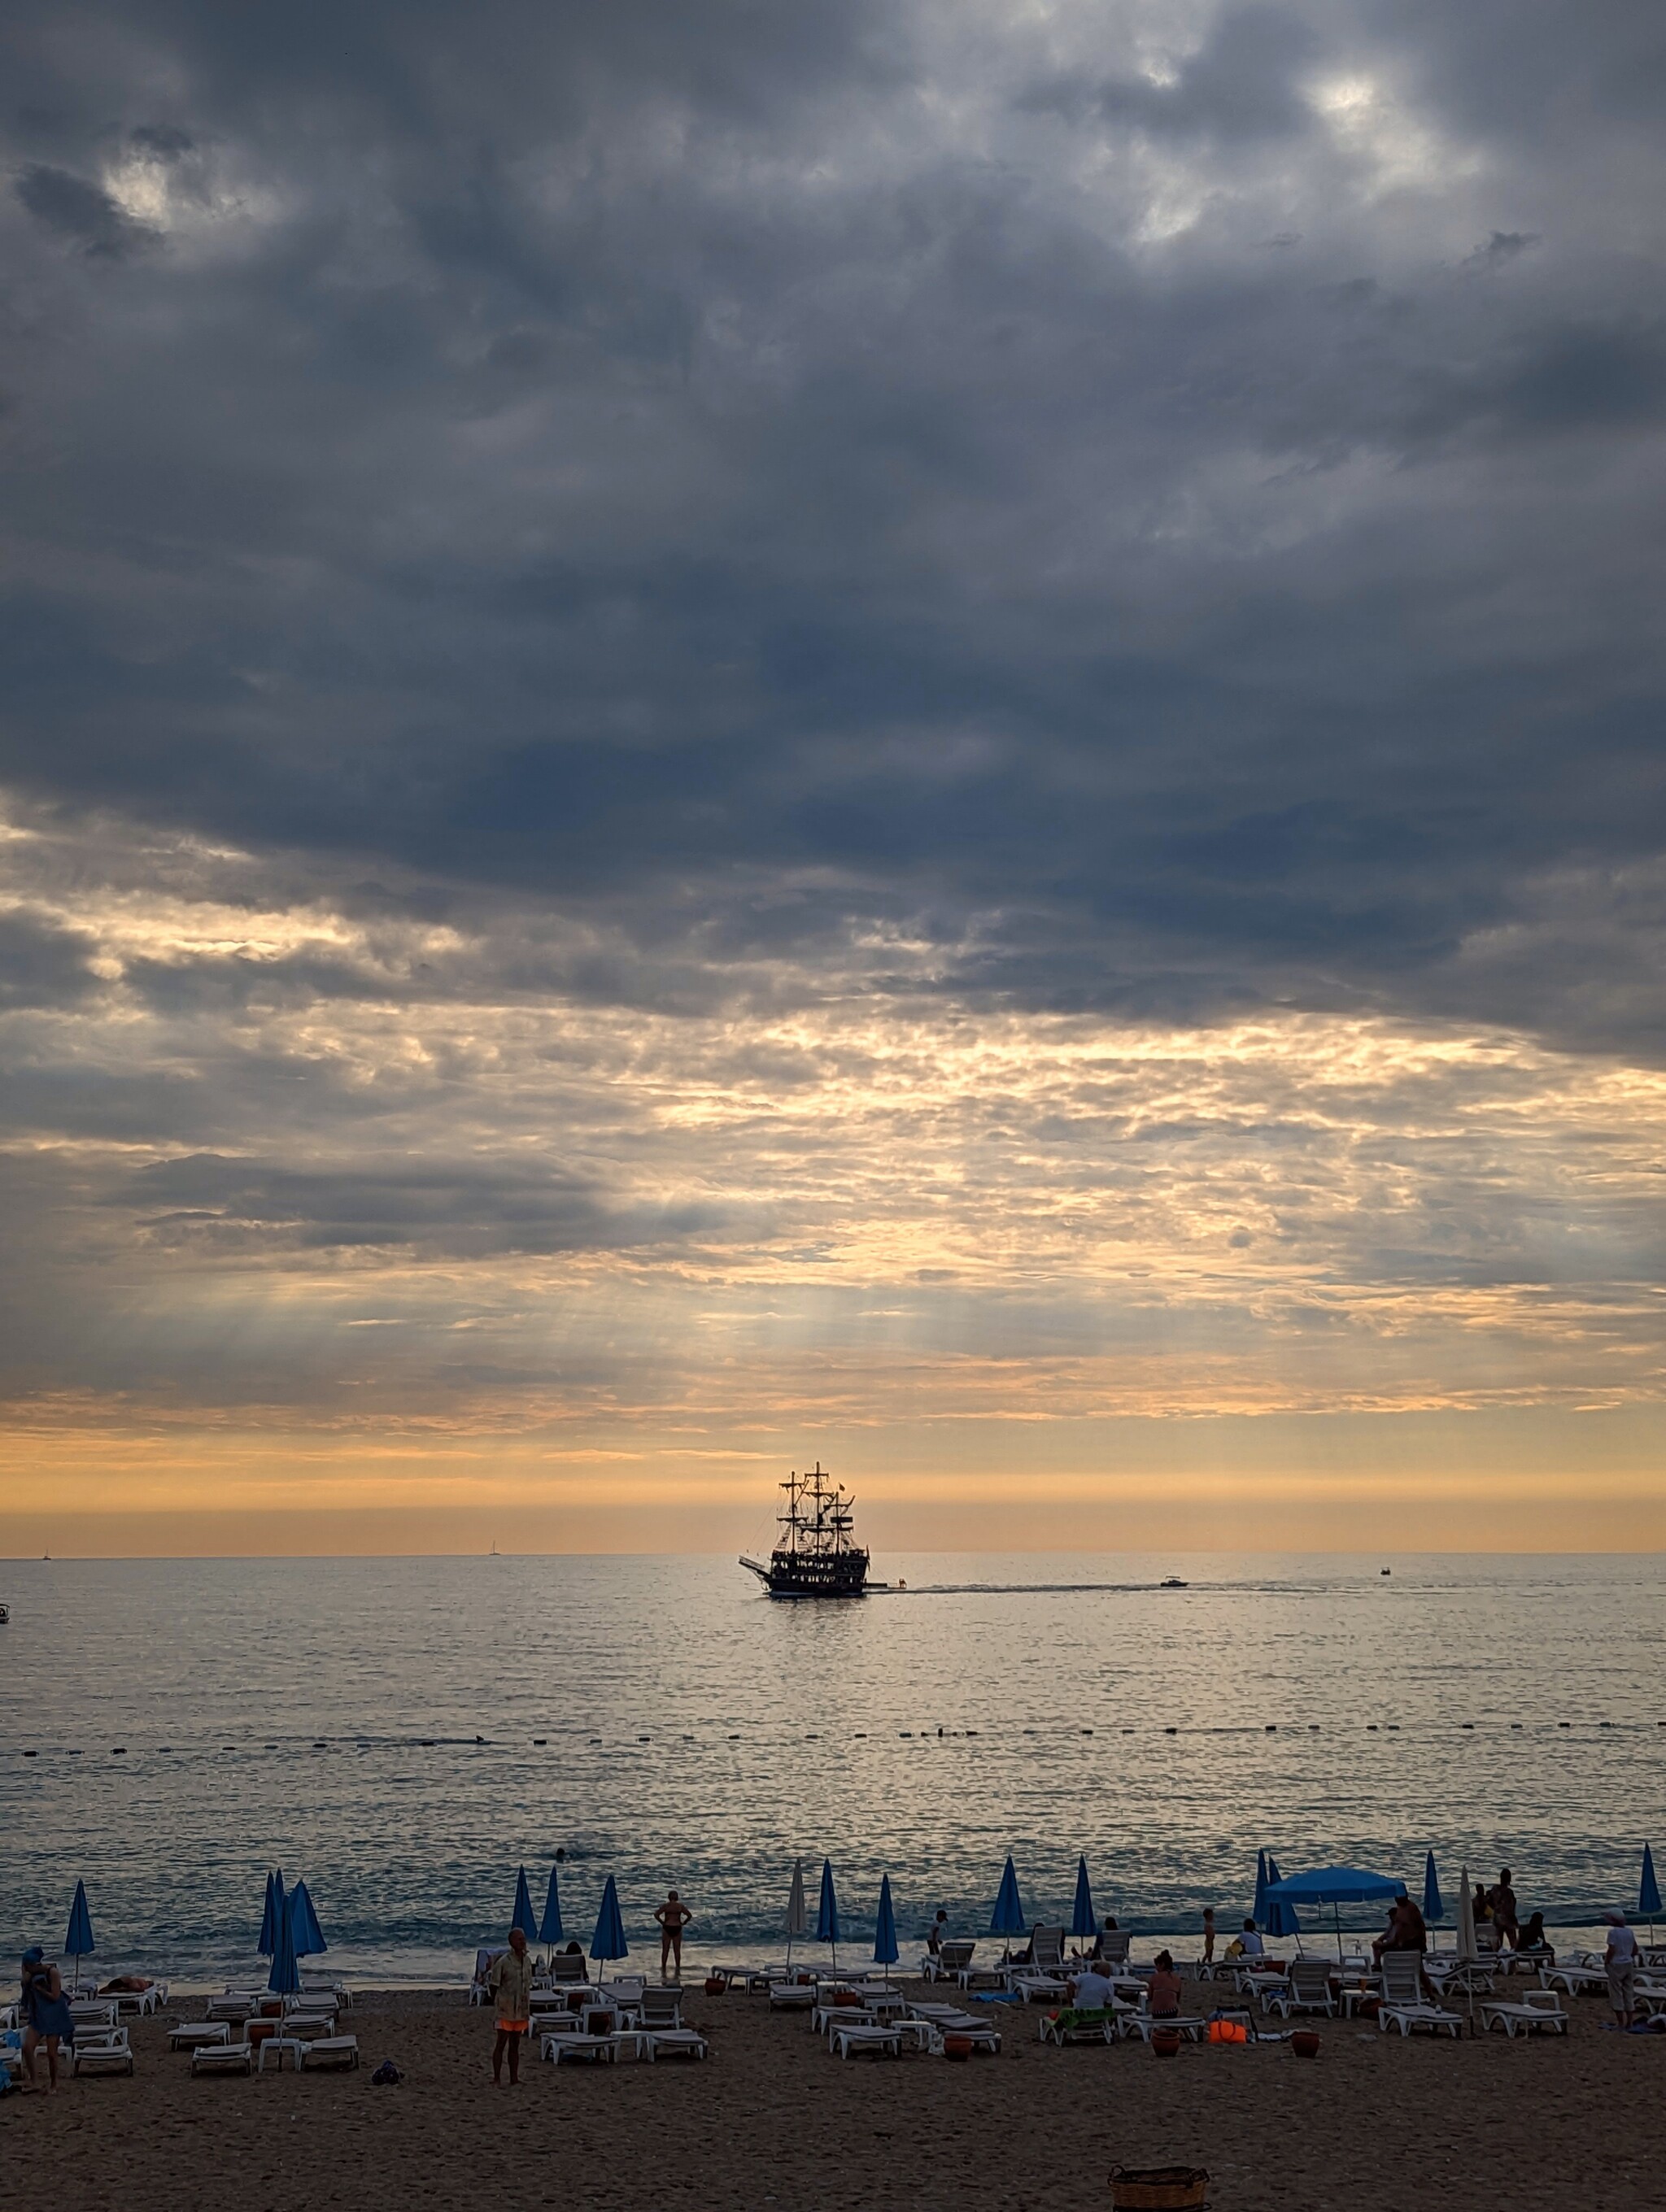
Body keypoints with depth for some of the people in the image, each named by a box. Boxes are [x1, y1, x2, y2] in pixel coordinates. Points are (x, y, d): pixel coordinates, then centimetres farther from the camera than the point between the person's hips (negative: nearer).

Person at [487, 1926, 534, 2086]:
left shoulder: (527, 1961, 7)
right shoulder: (503, 1962, -13)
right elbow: (493, 1984, -7)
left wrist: (528, 2010, 14)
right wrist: (499, 2003, -3)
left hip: (521, 2011, 6)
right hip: (506, 2010, -6)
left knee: (515, 2045, 10)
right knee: (501, 2043, -1)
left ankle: (514, 2079, 14)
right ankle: (497, 2079, 4)